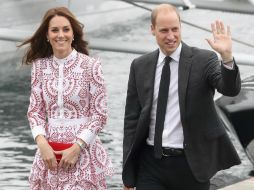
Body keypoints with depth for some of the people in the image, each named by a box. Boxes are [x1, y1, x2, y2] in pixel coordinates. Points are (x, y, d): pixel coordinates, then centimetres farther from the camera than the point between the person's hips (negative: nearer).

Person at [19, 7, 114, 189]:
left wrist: (76, 148, -12)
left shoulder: (91, 65, -5)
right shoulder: (40, 66, 4)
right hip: (50, 151, 3)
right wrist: (42, 143, -10)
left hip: (84, 151, -3)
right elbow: (35, 111, 6)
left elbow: (100, 114, -5)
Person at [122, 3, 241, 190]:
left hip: (190, 163, -2)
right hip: (150, 163, 2)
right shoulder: (140, 66, 6)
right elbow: (132, 119, 8)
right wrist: (128, 174, 5)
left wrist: (227, 56, -38)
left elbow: (231, 89, -18)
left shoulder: (203, 60, -3)